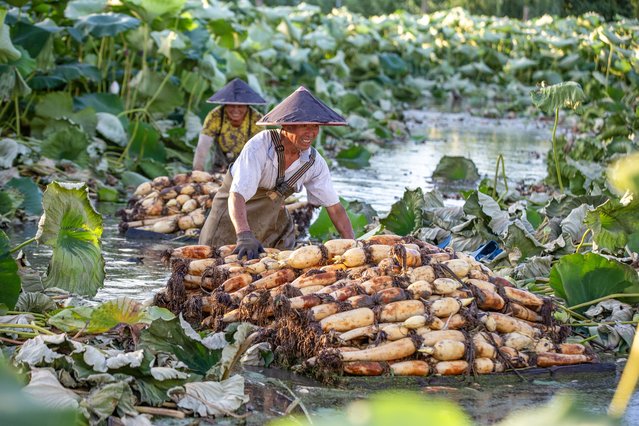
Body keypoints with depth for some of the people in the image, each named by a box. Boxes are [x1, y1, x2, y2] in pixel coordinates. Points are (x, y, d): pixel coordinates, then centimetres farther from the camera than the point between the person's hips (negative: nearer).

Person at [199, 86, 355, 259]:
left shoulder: (314, 162, -14)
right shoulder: (259, 147, -31)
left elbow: (334, 207, -5)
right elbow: (237, 195, -41)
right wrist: (244, 237, -58)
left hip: (274, 224, 4)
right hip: (232, 222, -4)